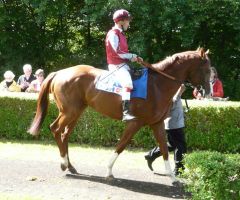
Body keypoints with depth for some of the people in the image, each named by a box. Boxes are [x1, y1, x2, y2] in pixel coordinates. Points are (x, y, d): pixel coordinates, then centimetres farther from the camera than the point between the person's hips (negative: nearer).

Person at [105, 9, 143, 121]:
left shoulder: (120, 34, 20)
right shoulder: (113, 34, -10)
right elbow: (117, 52, -17)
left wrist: (134, 57, 8)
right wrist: (132, 56, -10)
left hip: (123, 64, 11)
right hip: (116, 65, -11)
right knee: (128, 83, -31)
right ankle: (126, 112, -42)